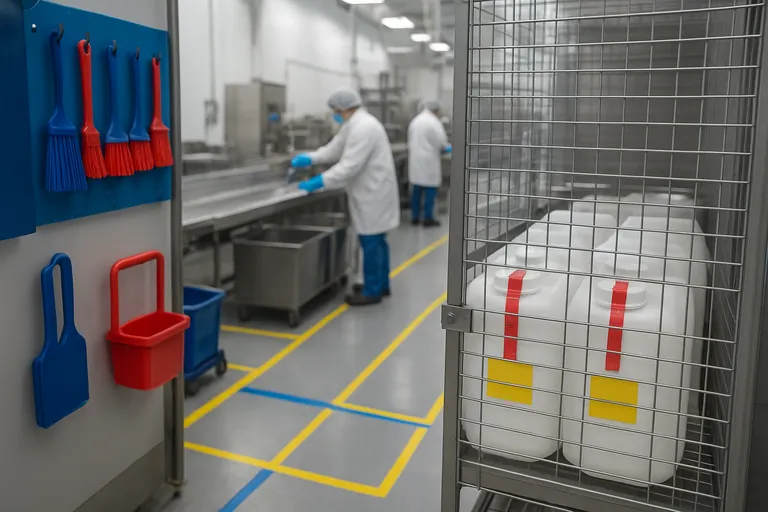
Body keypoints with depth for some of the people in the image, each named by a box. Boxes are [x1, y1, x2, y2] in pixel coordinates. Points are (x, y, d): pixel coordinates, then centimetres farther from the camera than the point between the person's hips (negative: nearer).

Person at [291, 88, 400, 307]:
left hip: (373, 193, -11)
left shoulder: (363, 127, -23)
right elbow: (335, 149, 17)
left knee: (371, 242, -3)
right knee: (376, 240, 16)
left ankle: (372, 291, 6)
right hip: (372, 191, 11)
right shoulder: (354, 124, 12)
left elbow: (350, 166, -27)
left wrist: (319, 182, -24)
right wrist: (309, 158, 3)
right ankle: (381, 284, 27)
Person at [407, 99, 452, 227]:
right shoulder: (434, 122, -11)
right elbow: (440, 141, -15)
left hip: (415, 159, 8)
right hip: (428, 160, -7)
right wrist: (446, 148, 7)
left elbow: (411, 141, 15)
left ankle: (416, 217, 12)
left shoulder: (415, 120, 14)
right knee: (430, 189, -2)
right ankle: (428, 218, -1)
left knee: (417, 189, 9)